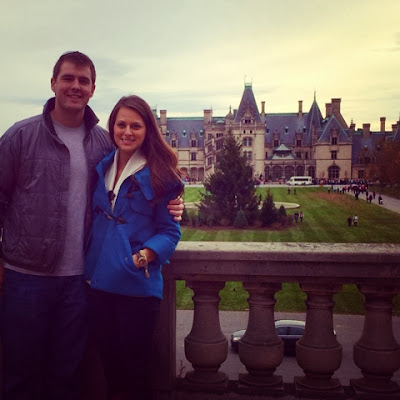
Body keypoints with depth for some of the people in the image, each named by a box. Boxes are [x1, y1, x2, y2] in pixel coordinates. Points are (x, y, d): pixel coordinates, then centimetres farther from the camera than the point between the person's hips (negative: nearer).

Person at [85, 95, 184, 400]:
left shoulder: (159, 175, -7)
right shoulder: (102, 168, 9)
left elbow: (170, 231, -7)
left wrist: (144, 255, -22)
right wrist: (89, 266, 5)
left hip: (137, 286, -5)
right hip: (99, 281, 5)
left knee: (135, 363, 9)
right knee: (108, 360, 18)